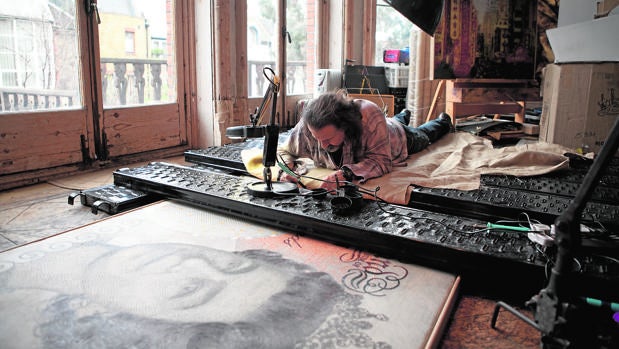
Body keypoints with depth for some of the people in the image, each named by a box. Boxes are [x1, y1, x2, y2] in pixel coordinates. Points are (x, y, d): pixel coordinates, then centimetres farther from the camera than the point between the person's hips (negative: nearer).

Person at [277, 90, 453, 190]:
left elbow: (381, 160, -49)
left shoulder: (370, 115, -52)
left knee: (422, 136, 35)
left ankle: (443, 121, 66)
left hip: (397, 137, -3)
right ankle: (403, 116, 72)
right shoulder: (307, 125, -41)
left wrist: (345, 173, -64)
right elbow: (284, 151, -25)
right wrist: (286, 169, -47)